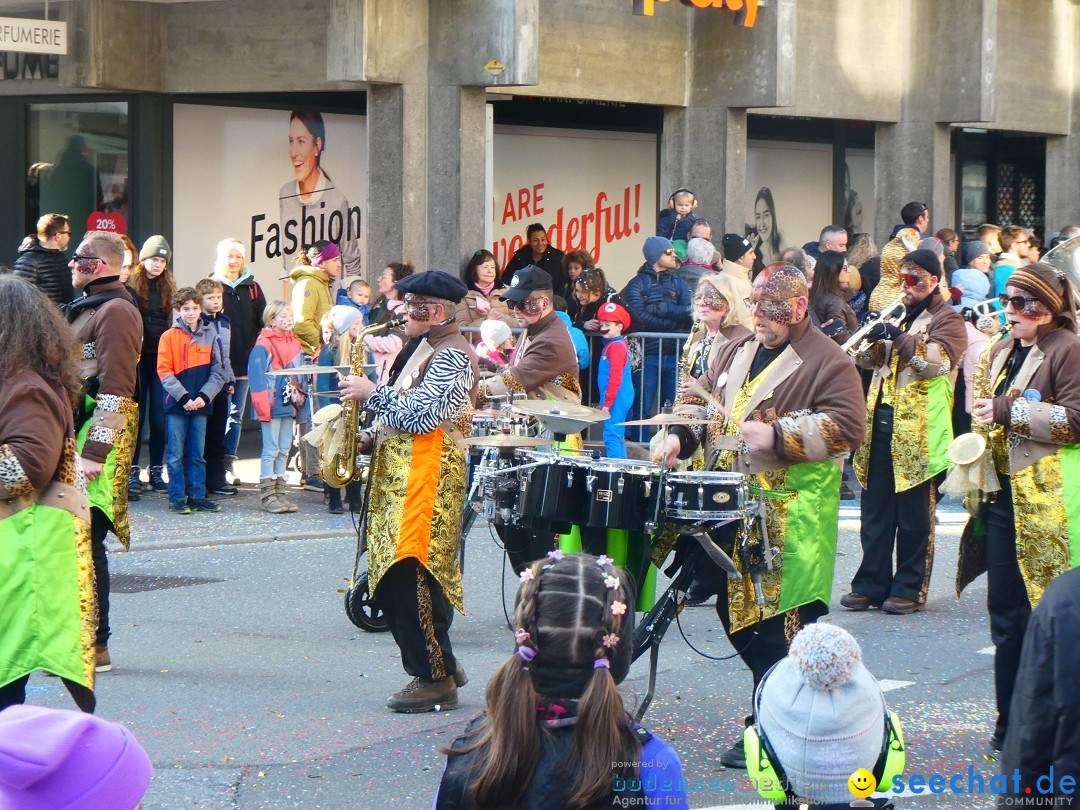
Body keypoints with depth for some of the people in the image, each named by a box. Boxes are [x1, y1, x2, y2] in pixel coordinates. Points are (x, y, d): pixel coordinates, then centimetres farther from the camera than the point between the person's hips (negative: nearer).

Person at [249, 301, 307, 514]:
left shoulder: (295, 345, 13)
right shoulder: (263, 346, -10)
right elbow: (257, 377, -14)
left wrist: (299, 397, 6)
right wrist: (262, 408, -18)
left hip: (289, 406, 7)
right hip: (272, 406, -7)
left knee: (284, 450, 10)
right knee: (270, 451, -4)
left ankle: (280, 494, 16)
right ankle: (267, 496, 0)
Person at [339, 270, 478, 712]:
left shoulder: (452, 356, -13)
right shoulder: (430, 348, 20)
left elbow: (420, 416, -22)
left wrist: (372, 392, -12)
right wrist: (374, 438, 10)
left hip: (427, 475, -11)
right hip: (403, 472, 11)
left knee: (410, 574, -12)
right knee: (391, 576, 10)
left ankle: (436, 680, -6)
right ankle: (441, 665, 18)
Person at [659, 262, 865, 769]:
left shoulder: (827, 362, -6)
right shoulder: (738, 351, 17)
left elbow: (845, 427, -15)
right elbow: (702, 398, 23)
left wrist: (778, 436, -23)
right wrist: (681, 436, 3)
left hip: (788, 516, -8)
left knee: (780, 624, -9)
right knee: (734, 610, 10)